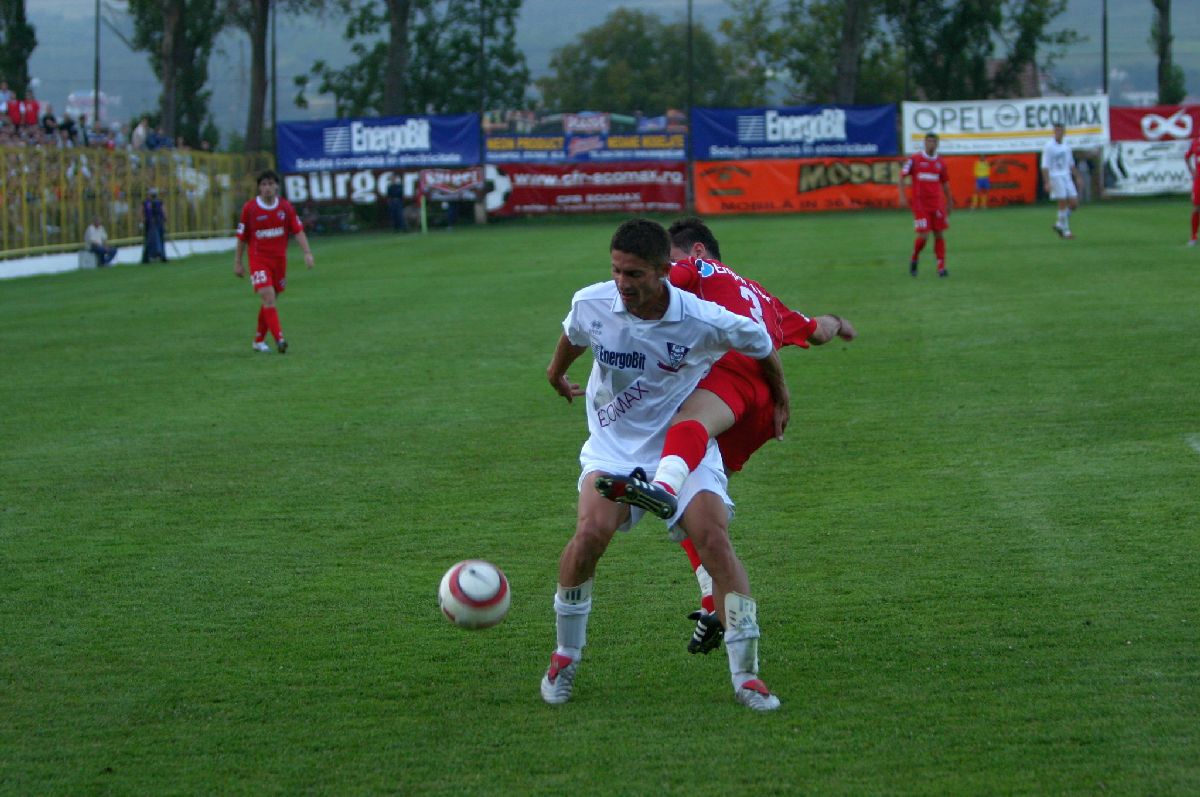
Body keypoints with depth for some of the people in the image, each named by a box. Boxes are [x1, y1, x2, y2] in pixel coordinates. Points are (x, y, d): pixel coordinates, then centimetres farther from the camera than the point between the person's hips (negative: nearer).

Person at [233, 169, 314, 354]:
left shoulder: (285, 207, 2)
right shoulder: (249, 208, -4)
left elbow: (298, 231, 2)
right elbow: (242, 237, 3)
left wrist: (307, 252, -11)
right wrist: (237, 262, 4)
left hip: (279, 260, 3)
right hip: (258, 260, -3)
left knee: (270, 302, 10)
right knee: (268, 298, -18)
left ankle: (259, 340, 23)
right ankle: (279, 339, -25)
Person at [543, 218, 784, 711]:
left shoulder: (703, 321, -20)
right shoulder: (591, 304, -13)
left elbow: (763, 348, 1)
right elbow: (573, 336, 14)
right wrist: (556, 372, 34)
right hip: (613, 447, 1)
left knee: (714, 540, -20)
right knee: (592, 531, -24)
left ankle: (746, 675, -10)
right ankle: (565, 657, -3)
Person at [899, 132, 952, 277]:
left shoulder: (941, 162, 8)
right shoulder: (914, 160, -2)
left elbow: (945, 183, 17)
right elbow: (902, 177, -1)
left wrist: (949, 202, 18)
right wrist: (902, 197, -10)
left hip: (937, 204, 3)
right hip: (920, 204, -3)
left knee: (939, 235, -1)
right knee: (923, 236, -9)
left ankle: (941, 267, 3)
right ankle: (914, 260, 17)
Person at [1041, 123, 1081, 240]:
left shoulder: (1066, 147, 12)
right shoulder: (1049, 147, -8)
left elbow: (1071, 164, 22)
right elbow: (1045, 166, -11)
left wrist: (1077, 178, 18)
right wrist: (1047, 183, -19)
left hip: (1067, 177, 7)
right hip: (1055, 177, -7)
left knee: (1074, 203, 1)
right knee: (1063, 204, -8)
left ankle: (1060, 224, 17)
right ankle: (1065, 231, 1)